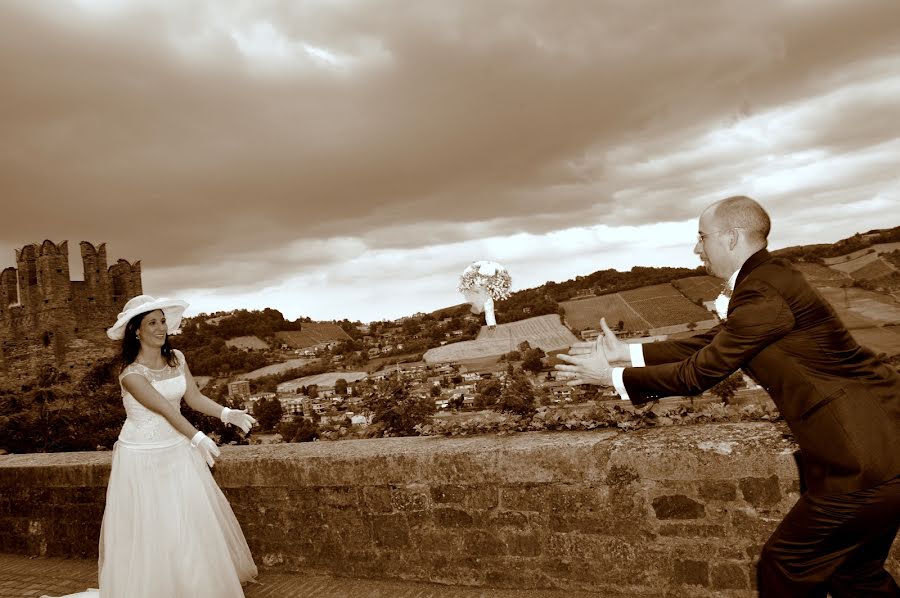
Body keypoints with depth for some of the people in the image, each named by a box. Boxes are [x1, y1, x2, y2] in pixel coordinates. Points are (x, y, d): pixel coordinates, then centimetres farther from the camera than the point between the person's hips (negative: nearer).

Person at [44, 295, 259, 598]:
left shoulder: (176, 358, -1)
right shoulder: (131, 374, -20)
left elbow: (194, 397, -2)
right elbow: (166, 409, -28)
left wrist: (227, 413, -17)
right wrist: (197, 437, -38)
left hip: (178, 450, 6)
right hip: (143, 457, -6)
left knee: (195, 519, 11)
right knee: (147, 530, 4)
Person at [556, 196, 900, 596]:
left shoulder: (763, 292, -22)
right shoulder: (766, 279, 9)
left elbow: (696, 374, -17)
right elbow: (704, 347, 13)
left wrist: (613, 377, -6)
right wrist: (624, 353, 13)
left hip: (866, 463, -9)